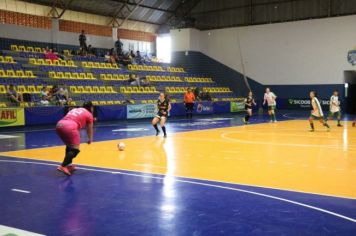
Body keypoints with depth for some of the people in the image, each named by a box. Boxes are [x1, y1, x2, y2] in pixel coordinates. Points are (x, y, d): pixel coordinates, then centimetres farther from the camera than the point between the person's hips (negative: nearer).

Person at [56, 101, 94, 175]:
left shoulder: (75, 109, 34)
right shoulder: (89, 114, 17)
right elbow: (89, 129, 25)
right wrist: (90, 139, 43)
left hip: (59, 125, 7)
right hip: (69, 127, -7)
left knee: (69, 145, 25)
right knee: (75, 149, -2)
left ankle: (68, 164, 26)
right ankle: (62, 166, -16)